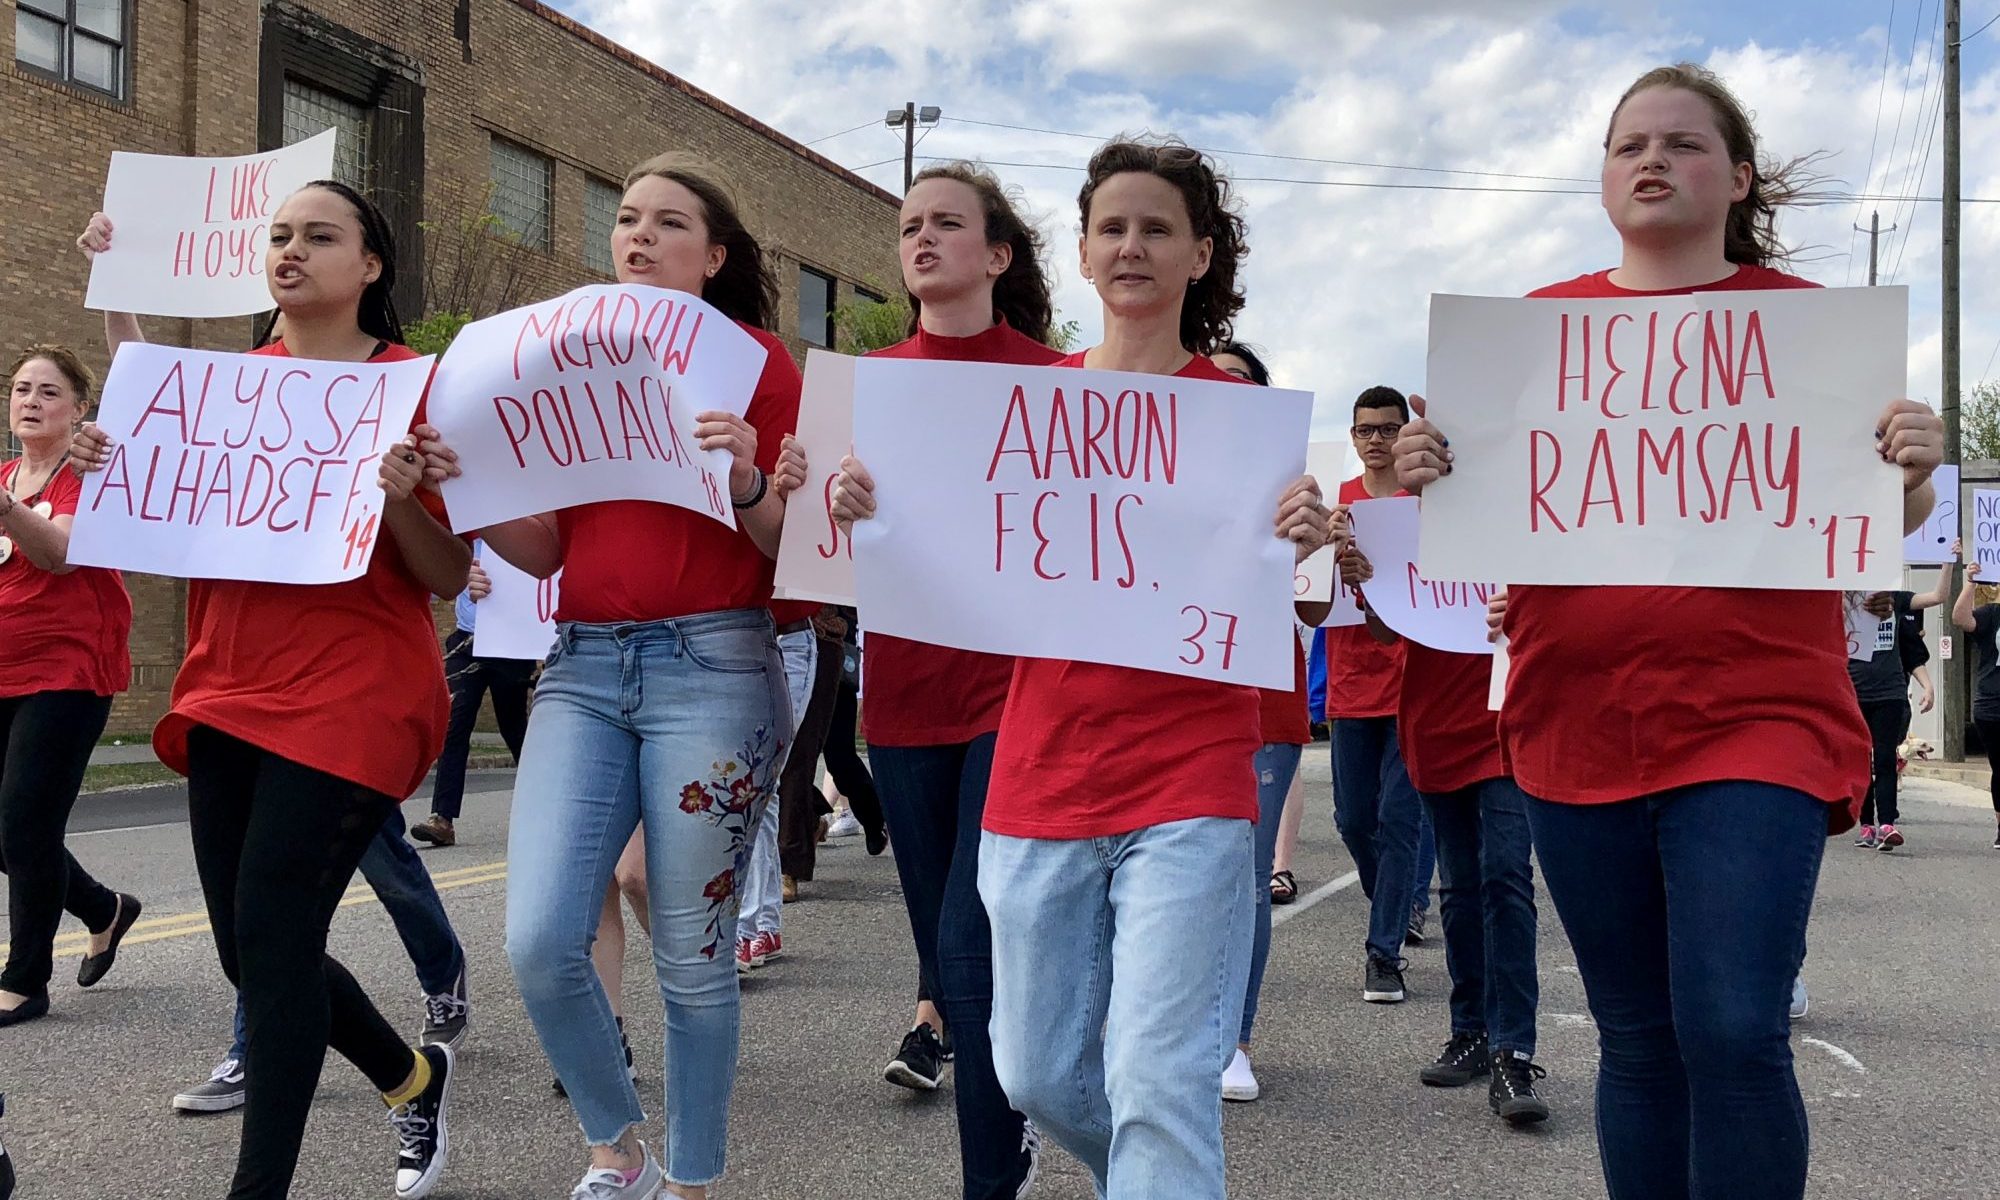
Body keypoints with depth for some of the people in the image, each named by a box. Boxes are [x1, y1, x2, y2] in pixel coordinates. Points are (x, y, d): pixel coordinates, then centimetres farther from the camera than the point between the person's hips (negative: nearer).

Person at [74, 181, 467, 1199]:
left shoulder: (413, 387, -5)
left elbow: (450, 578, -5)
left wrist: (397, 497, -25)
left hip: (350, 701, -6)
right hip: (230, 694, 7)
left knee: (272, 941, -9)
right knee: (250, 948, 11)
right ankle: (414, 1077, 35)